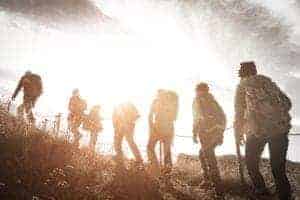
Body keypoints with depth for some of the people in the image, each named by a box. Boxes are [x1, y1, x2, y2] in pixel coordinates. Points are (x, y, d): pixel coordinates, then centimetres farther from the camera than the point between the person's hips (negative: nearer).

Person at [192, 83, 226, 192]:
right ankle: (207, 176, 23)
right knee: (202, 153, 23)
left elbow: (197, 118, -6)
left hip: (207, 132, -7)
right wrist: (220, 132, 23)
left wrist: (195, 134, -4)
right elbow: (222, 116, 19)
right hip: (218, 131, 7)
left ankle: (217, 185, -6)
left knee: (210, 157, -4)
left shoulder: (198, 100, 5)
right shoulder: (213, 101, 22)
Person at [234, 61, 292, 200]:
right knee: (278, 166, 14)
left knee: (251, 162, 16)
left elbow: (239, 112, 6)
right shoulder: (267, 81, 19)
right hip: (281, 127, 4)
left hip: (258, 128, -4)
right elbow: (287, 103, 18)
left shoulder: (242, 85, 8)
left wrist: (239, 133, 15)